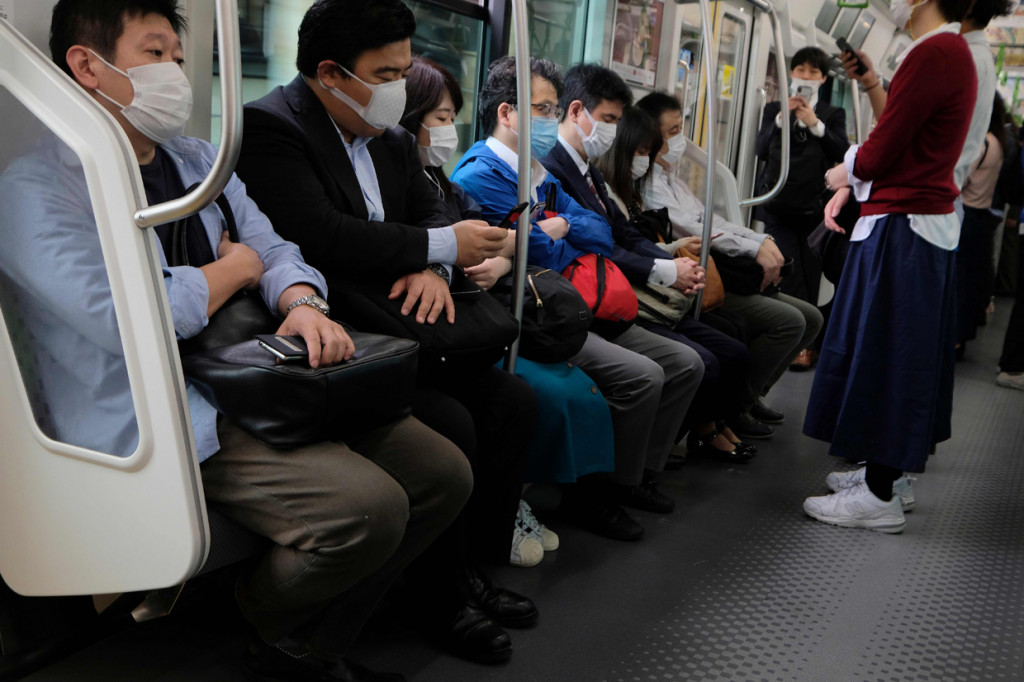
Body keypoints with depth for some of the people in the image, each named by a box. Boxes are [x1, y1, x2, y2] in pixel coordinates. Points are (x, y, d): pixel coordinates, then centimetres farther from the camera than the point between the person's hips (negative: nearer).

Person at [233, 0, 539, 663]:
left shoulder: (394, 139, 16)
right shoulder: (271, 127, -12)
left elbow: (431, 212, 12)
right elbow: (320, 236, -25)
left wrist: (433, 267, -13)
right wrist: (441, 247, -19)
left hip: (393, 330, 9)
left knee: (514, 399, -2)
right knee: (448, 423, -24)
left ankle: (479, 560, 12)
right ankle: (444, 598, -3)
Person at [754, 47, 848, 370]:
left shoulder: (833, 114, 13)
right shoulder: (774, 109, 15)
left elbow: (842, 154, -2)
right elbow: (762, 151, 2)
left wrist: (815, 124, -10)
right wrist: (781, 119, -10)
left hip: (815, 208, 0)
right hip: (779, 207, 0)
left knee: (811, 277, -2)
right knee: (790, 279, -8)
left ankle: (805, 342, 6)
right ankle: (807, 341, -2)